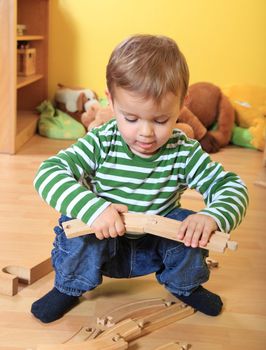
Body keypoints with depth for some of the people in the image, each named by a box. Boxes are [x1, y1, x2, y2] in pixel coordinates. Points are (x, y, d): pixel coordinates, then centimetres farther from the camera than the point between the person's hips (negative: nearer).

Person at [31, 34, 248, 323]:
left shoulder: (184, 152, -16)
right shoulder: (100, 144, -20)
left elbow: (231, 186, -16)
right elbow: (48, 173, -28)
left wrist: (212, 217, -40)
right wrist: (92, 208, -47)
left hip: (156, 247, 2)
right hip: (103, 246, -1)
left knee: (193, 227, -25)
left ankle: (185, 286, 9)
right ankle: (69, 288, 1)